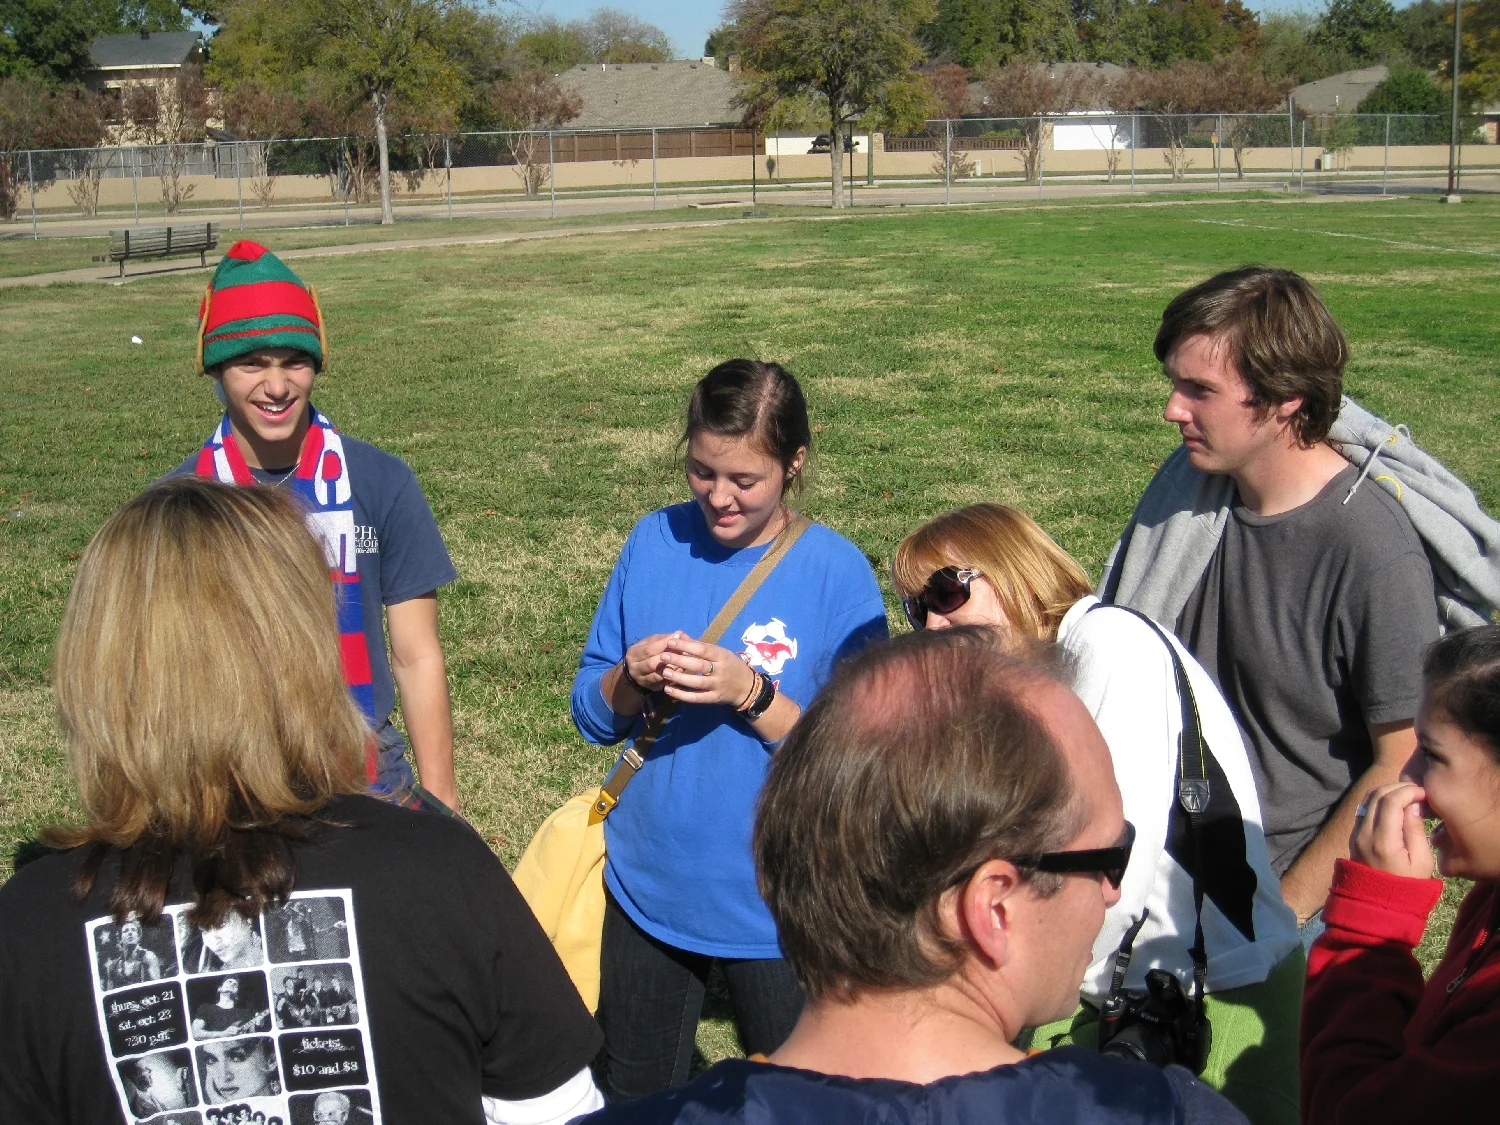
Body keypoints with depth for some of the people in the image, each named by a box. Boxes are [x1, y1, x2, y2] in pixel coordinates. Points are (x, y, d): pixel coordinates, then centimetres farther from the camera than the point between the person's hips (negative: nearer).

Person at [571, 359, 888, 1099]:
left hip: (774, 908, -3)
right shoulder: (656, 543, -2)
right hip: (646, 888, 4)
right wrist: (631, 680, -18)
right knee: (636, 1095, 21)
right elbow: (592, 716, 2)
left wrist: (751, 693, -27)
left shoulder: (836, 572, -13)